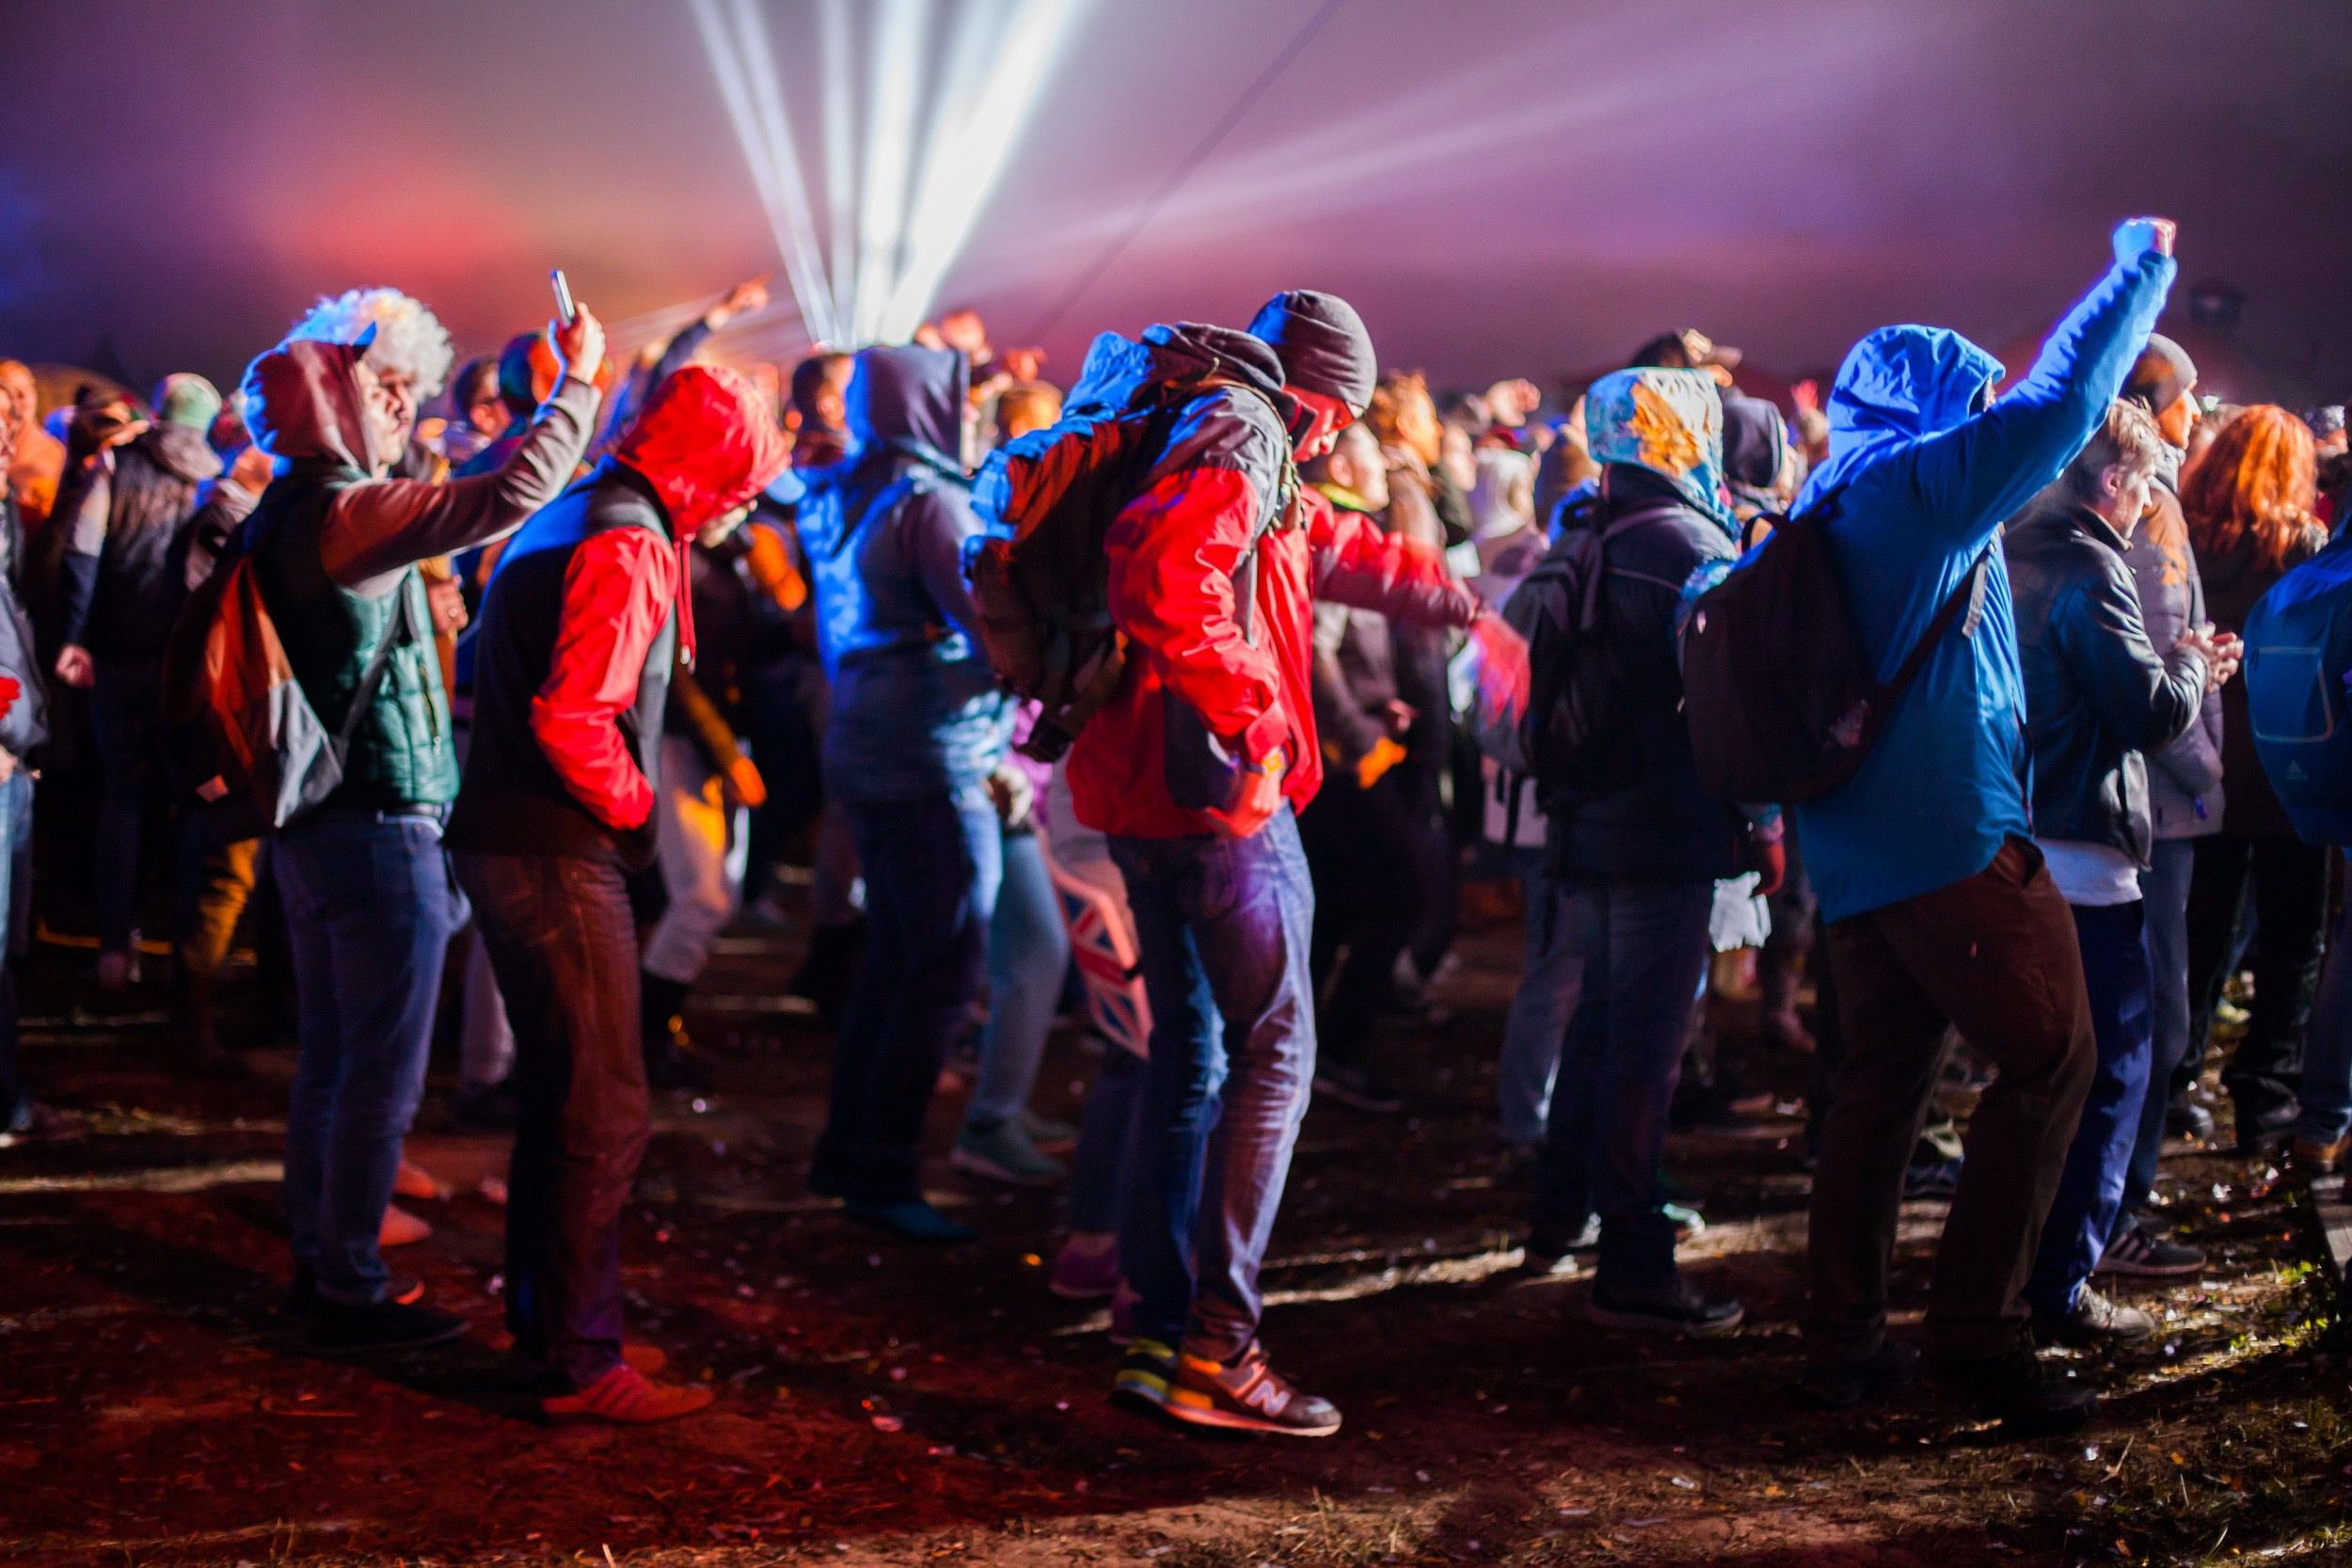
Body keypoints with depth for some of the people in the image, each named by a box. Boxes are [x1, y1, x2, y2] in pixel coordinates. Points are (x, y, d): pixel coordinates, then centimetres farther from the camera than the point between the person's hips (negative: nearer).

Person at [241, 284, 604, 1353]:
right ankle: (351, 1289, 5)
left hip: (310, 822, 10)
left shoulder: (278, 517, 11)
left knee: (329, 1062, 17)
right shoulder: (348, 513, -19)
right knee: (381, 1074, -2)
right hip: (379, 827, -10)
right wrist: (577, 383, -17)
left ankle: (318, 1262, 26)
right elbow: (511, 492, -28)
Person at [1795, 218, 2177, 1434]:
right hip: (1954, 833, -9)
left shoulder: (1824, 506, 18)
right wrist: (2143, 266, 1)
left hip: (1849, 852, 9)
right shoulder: (1923, 478, -7)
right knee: (2048, 1061, -3)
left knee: (1882, 1076, 13)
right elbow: (2063, 400, -11)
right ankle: (1975, 1326, -5)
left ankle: (1841, 1337, 13)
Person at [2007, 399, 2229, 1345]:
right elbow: (2152, 711, -18)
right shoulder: (2086, 568, -16)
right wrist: (2190, 665, 2)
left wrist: (2178, 666, 14)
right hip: (2083, 857, -9)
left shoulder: (2011, 557, 12)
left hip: (2012, 843, 9)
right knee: (2112, 1068, 0)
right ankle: (2061, 1291, 1)